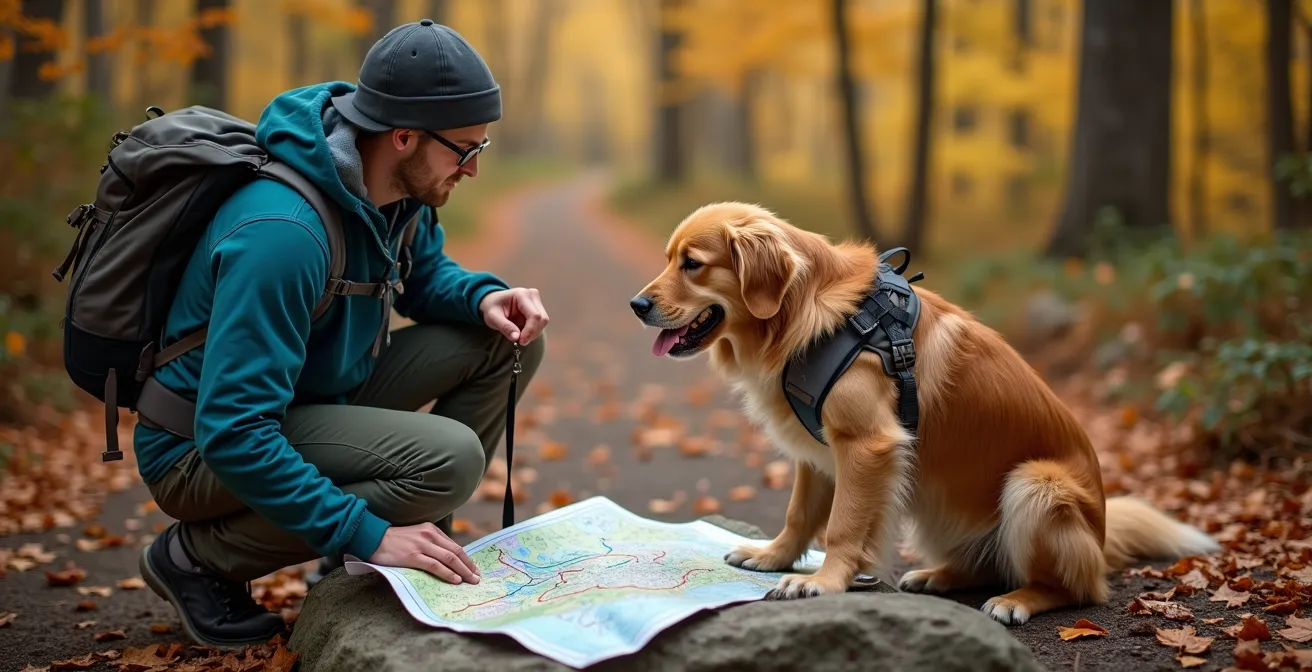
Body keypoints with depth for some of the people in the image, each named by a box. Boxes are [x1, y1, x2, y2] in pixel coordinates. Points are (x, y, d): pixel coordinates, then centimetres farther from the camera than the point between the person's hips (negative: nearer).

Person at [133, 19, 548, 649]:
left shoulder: (402, 187, -6)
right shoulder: (283, 230, -33)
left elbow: (425, 275, 13)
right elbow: (233, 435, -34)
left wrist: (485, 296, -11)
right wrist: (365, 535, -34)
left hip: (310, 401, 9)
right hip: (200, 449, -8)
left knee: (507, 341, -2)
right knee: (449, 458, -30)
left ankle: (414, 540, 7)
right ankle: (199, 555, -11)